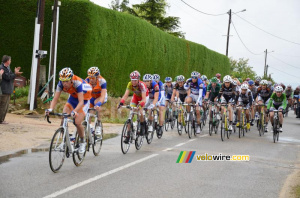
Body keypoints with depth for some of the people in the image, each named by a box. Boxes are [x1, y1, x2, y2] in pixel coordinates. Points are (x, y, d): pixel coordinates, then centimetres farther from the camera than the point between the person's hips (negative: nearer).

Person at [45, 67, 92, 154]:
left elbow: (81, 102, -42)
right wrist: (50, 109, -41)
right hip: (73, 98, 5)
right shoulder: (61, 83, -23)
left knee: (77, 122, -19)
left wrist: (74, 111, -59)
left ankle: (82, 142, 5)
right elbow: (55, 99, -23)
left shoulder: (78, 83, -37)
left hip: (84, 99, -5)